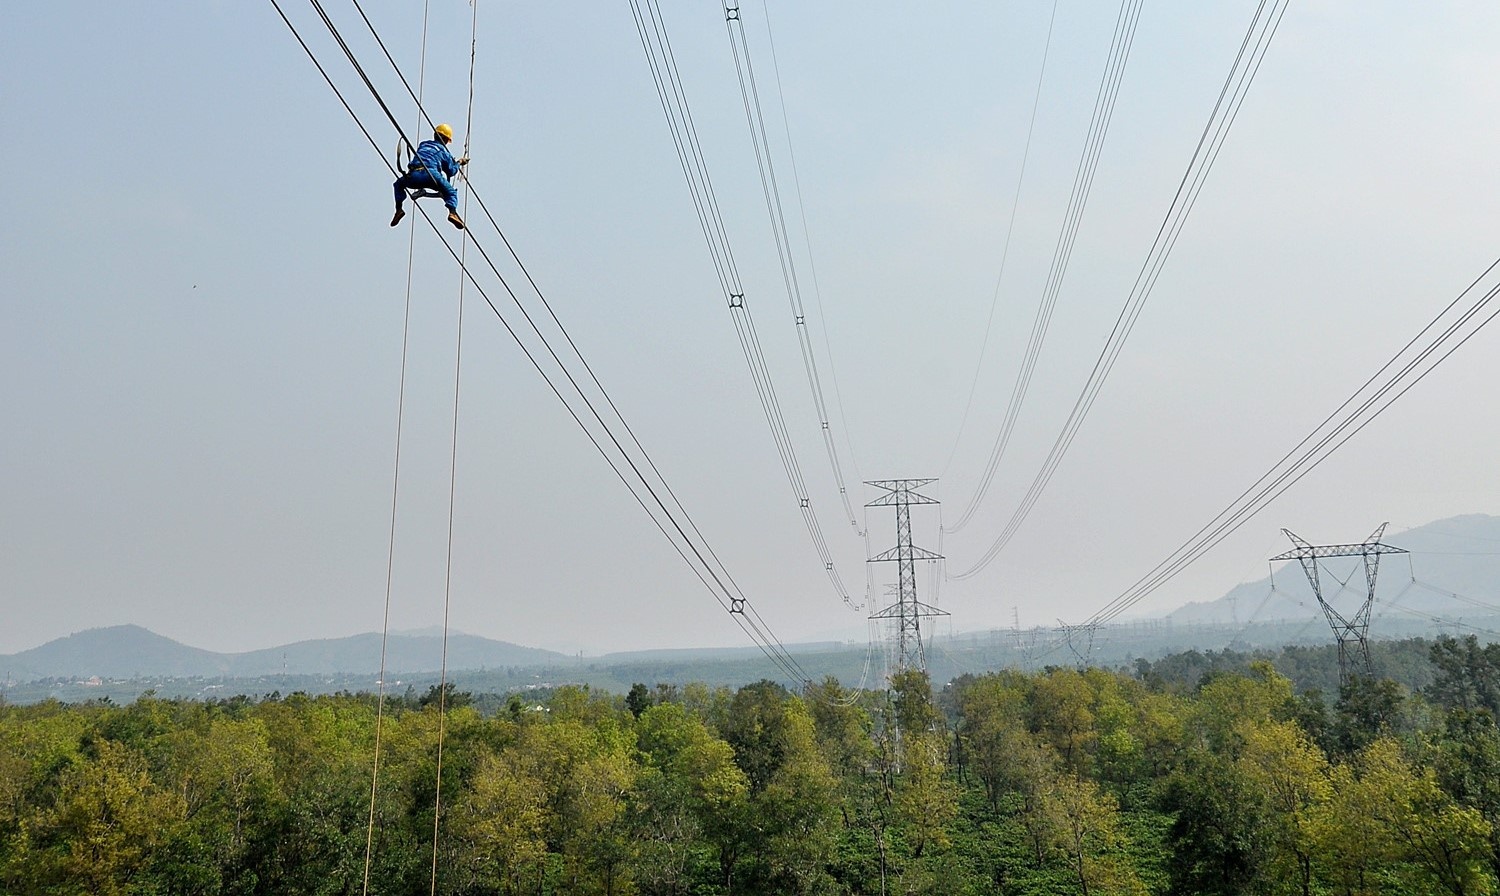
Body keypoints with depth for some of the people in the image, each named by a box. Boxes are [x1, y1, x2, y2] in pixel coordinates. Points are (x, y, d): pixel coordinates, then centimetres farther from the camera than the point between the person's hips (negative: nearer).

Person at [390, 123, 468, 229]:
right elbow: (451, 171, 21)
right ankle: (452, 212, -16)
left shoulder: (423, 145, 33)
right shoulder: (443, 151, 23)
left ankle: (399, 209, 12)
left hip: (413, 175, 3)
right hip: (430, 174, -3)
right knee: (451, 192, 14)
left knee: (399, 184, 33)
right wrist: (459, 163, 39)